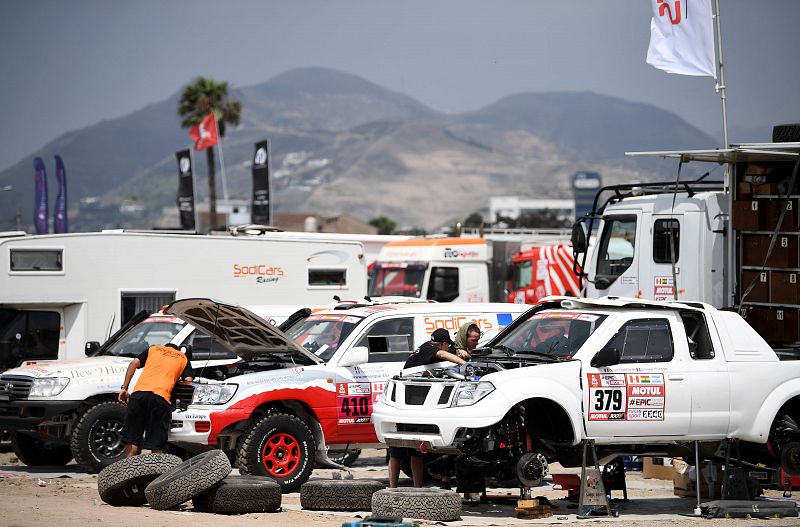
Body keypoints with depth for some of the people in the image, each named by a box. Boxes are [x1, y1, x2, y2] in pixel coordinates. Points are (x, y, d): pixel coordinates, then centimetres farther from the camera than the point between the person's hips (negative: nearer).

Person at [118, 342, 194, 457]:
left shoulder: (153, 349, 29)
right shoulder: (183, 358, 26)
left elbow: (134, 363, 14)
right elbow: (188, 381, 11)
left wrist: (124, 388, 11)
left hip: (139, 393, 1)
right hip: (161, 397, -1)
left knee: (131, 442, 6)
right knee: (156, 446, 1)